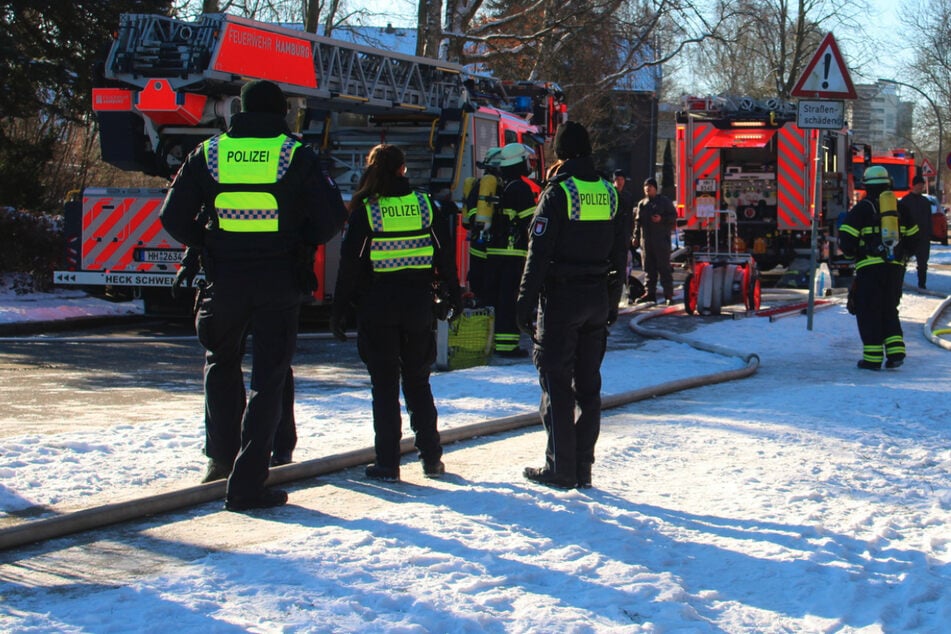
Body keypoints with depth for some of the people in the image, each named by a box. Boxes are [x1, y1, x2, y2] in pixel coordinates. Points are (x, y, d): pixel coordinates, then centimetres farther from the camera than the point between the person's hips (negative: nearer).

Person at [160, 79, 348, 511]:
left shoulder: (208, 153, 3)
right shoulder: (296, 156, -2)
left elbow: (173, 217, 1)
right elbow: (332, 216, -7)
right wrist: (301, 245, 9)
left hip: (224, 281, 2)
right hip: (278, 284, -2)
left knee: (221, 363, 25)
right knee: (268, 380, 3)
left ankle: (222, 453, 22)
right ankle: (246, 484, -3)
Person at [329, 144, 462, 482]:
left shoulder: (364, 210, -6)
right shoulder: (425, 204, 2)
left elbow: (350, 263, -7)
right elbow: (445, 254, 5)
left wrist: (340, 309, -1)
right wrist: (453, 296, 16)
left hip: (377, 306, -3)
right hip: (418, 304, 3)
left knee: (384, 385, 3)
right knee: (418, 382, 14)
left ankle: (387, 463, 2)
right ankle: (431, 457, 13)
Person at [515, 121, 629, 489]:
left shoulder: (558, 193, -11)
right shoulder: (610, 193, 8)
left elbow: (539, 254, -13)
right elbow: (620, 254, 12)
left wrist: (526, 302, -9)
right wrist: (612, 303, 19)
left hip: (561, 296, -6)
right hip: (597, 298, 6)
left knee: (556, 383, 0)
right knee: (588, 383, 10)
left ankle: (560, 469, 1)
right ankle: (583, 468, 13)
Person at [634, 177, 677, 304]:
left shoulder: (664, 201, 3)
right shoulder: (642, 203, 17)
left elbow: (673, 216, 0)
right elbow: (638, 221, 19)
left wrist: (661, 219, -16)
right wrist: (636, 236, 12)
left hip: (661, 240, -5)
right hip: (646, 240, 5)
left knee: (664, 268, -6)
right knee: (649, 269, 6)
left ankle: (668, 295, -5)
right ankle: (650, 293, 11)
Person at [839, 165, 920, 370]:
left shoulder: (862, 208, -4)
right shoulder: (899, 208, 12)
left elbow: (846, 238, -7)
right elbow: (913, 236, 18)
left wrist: (851, 253, 12)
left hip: (869, 267, -5)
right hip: (895, 268, 5)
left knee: (869, 312, 2)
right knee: (889, 309, 17)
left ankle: (873, 357, -1)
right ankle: (895, 350, 4)